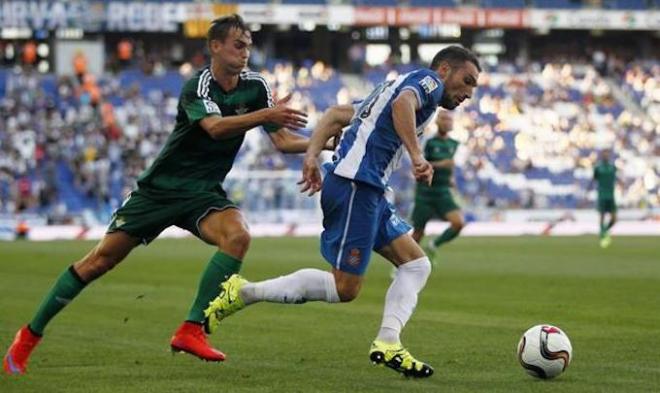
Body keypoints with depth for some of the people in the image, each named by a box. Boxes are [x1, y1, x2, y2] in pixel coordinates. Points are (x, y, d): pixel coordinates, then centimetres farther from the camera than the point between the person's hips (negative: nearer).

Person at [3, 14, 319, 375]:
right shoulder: (198, 86, -17)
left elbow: (282, 139, 2)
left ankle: (191, 331, -25)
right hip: (160, 189, -4)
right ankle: (29, 335, 11)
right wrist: (264, 115, -44)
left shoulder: (255, 86, 0)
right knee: (100, 260, -3)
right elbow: (215, 127, -35)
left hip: (202, 194, 4)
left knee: (238, 236, -28)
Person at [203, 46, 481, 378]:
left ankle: (387, 344, -4)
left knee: (417, 265, 7)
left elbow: (336, 114, 24)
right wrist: (417, 156, -30)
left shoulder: (395, 86, 30)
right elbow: (402, 104, -22)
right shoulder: (428, 80, 2)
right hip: (356, 184, -10)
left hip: (368, 189, 10)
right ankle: (243, 293, -5)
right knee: (344, 287, -10)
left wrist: (312, 156, 13)